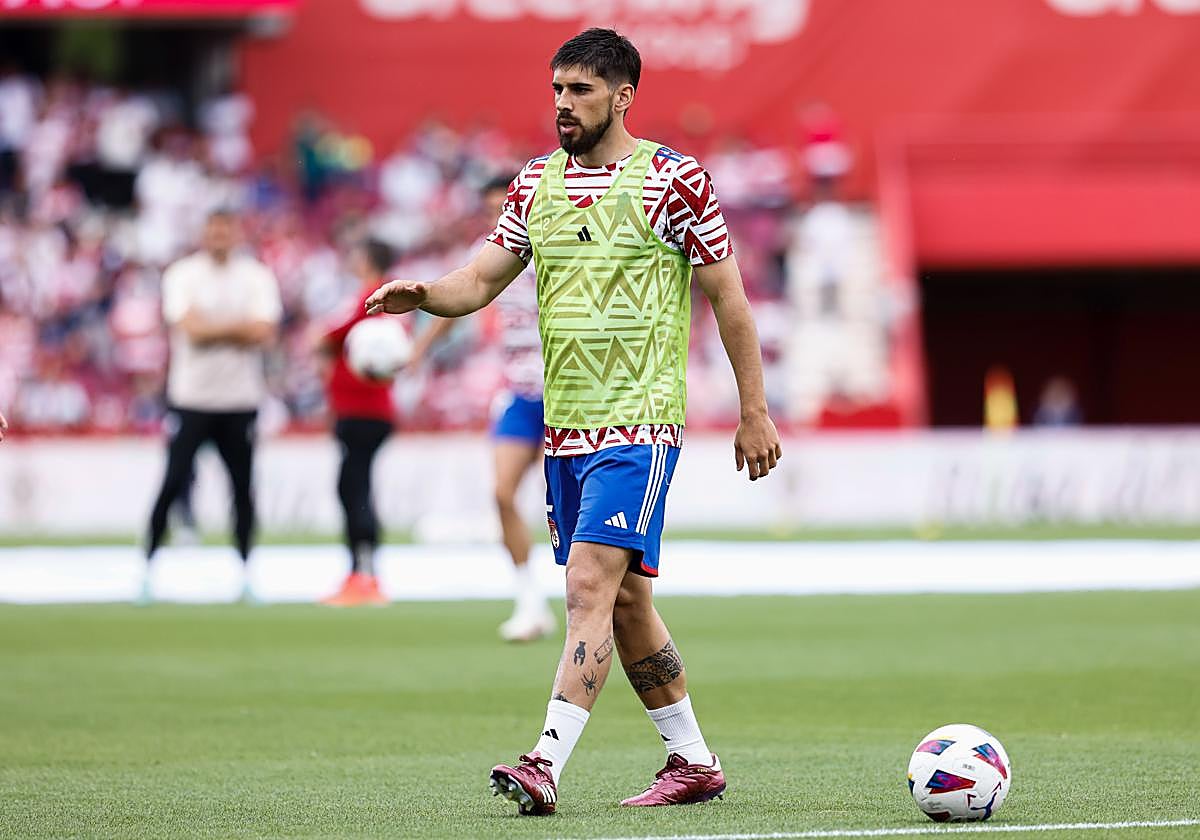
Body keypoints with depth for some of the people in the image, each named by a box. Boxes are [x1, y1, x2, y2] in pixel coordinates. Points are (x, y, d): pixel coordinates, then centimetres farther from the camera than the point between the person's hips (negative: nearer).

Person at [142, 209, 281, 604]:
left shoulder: (257, 276, 3)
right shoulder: (181, 275, -2)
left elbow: (263, 333, -10)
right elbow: (190, 329, -15)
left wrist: (212, 329, -13)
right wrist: (238, 325, -12)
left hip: (240, 398, 2)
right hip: (191, 397, -2)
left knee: (242, 486, 4)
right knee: (174, 483, -7)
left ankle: (246, 572, 13)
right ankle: (148, 567, 2)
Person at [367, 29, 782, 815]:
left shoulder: (673, 179, -6)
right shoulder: (536, 183, 11)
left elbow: (728, 297, -2)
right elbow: (481, 280, 11)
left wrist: (755, 411, -1)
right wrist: (423, 294, -12)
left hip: (638, 425, -7)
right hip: (565, 427, 7)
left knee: (592, 586, -17)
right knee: (625, 600, 12)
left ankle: (547, 765, -24)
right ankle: (694, 764, 22)